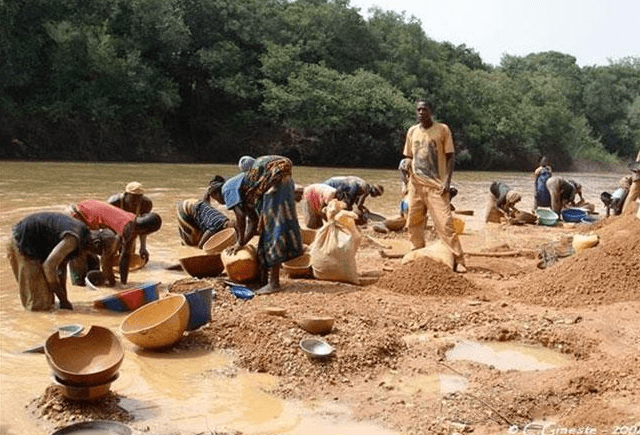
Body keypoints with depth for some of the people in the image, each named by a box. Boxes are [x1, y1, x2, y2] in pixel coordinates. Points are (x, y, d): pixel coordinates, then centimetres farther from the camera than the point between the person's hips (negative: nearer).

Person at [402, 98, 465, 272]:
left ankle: (458, 259, -9)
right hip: (416, 185, 5)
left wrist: (447, 181, -12)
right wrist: (408, 181, 7)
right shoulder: (412, 131, 11)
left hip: (436, 185, -5)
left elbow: (449, 157, -1)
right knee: (413, 223, 7)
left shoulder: (442, 129, -1)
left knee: (445, 222, -12)